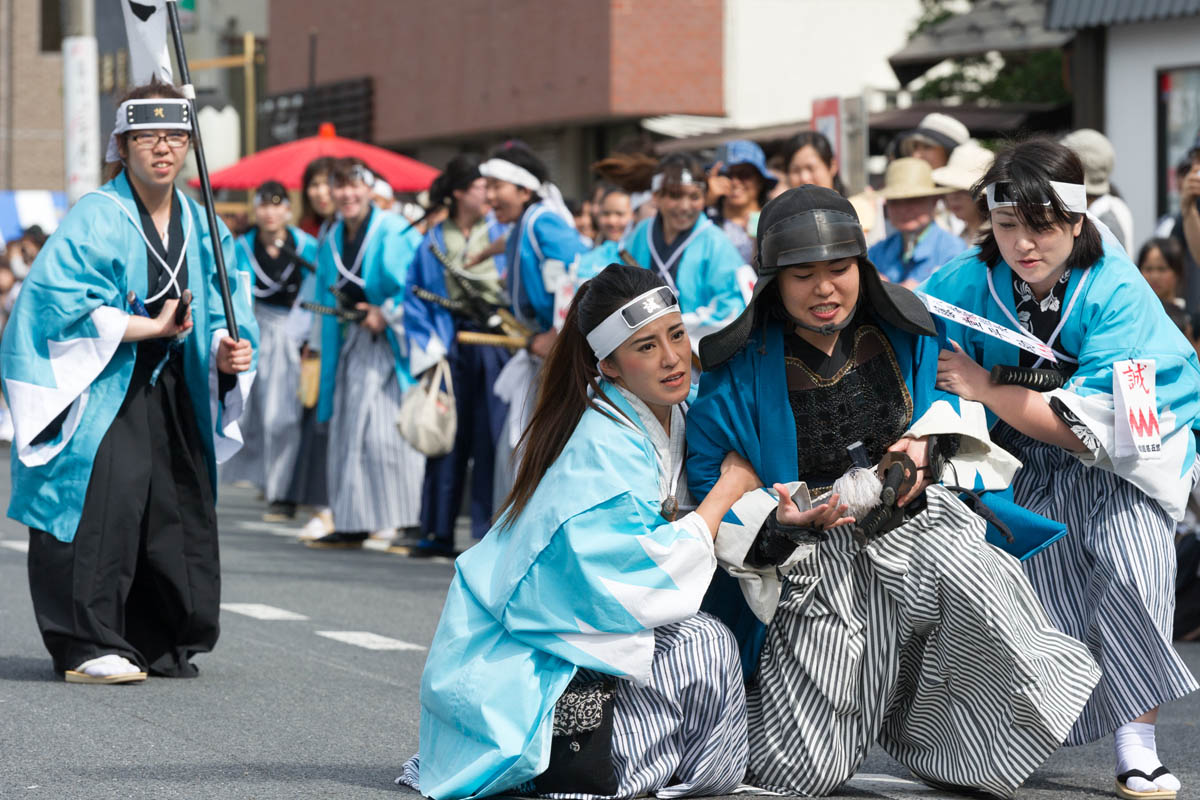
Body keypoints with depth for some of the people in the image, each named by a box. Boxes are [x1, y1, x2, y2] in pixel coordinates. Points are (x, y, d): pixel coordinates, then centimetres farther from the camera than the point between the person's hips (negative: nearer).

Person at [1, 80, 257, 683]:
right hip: (102, 389, -6)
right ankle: (87, 646, -9)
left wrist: (227, 351, -10)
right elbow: (63, 301, -17)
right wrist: (151, 327, -16)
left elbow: (220, 311, 13)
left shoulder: (200, 226, 9)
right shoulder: (96, 218, -9)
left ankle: (160, 643, 20)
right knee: (104, 500, -16)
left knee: (177, 511, 6)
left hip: (173, 392, 6)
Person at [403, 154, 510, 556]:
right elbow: (416, 297, 9)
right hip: (452, 346, 2)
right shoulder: (435, 241, 7)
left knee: (492, 437, -5)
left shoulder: (502, 233, 3)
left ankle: (492, 531, 0)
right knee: (447, 435, 6)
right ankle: (438, 532, 14)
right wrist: (428, 349, 1)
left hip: (497, 343, -2)